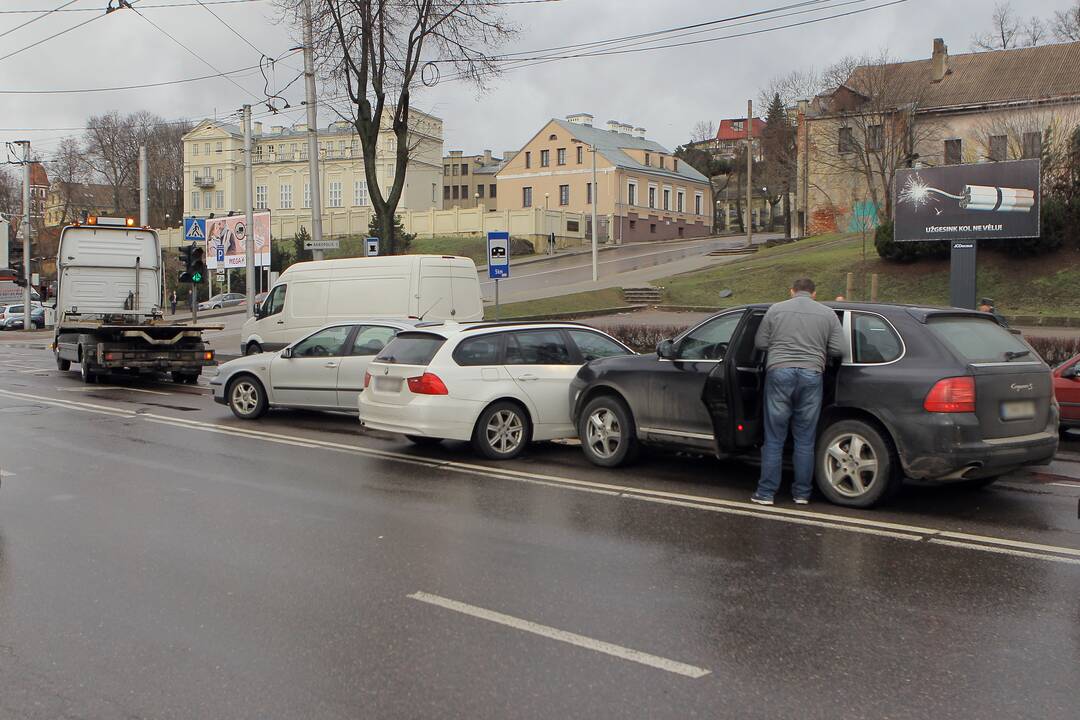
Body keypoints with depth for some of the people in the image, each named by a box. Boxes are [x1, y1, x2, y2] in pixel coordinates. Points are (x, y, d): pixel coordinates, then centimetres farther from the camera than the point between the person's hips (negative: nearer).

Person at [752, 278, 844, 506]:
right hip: (811, 375, 1)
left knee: (774, 438, 5)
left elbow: (760, 343, 7)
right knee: (805, 440, 9)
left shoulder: (776, 310, 7)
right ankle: (802, 494, 15)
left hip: (779, 372, -1)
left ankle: (766, 493, 7)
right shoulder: (827, 314, 9)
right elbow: (837, 350, 5)